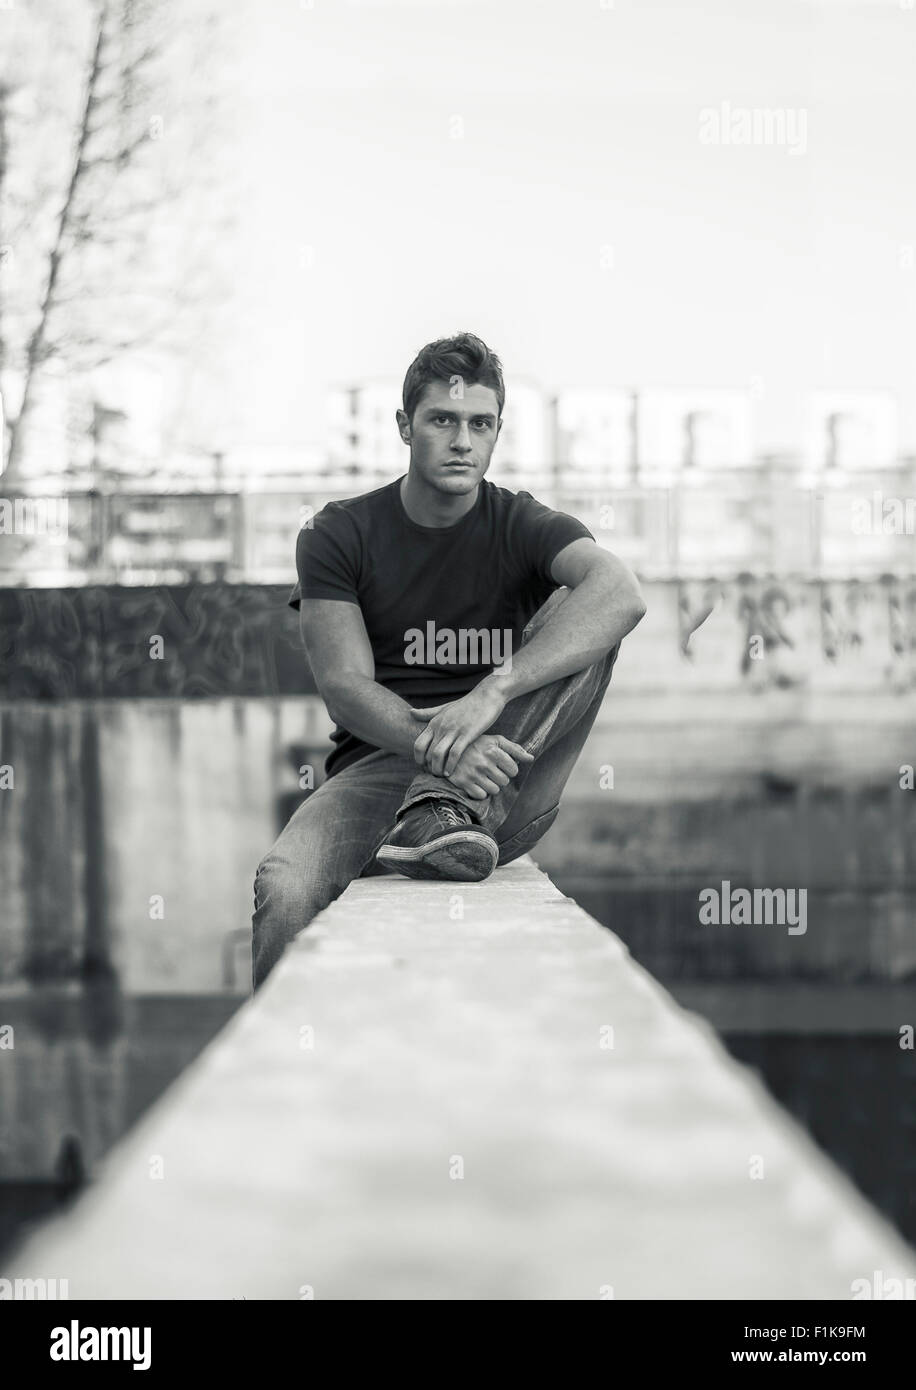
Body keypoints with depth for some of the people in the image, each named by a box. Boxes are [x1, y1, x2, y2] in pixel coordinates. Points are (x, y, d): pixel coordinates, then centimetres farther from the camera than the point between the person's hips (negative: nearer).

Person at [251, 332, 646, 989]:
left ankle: (447, 810, -31)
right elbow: (345, 684, -7)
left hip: (508, 791, 1)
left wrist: (494, 691, -34)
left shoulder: (524, 527, 4)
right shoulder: (338, 534, 5)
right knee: (284, 890, -34)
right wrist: (437, 745, -29)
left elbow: (622, 593, -19)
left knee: (581, 613, -21)